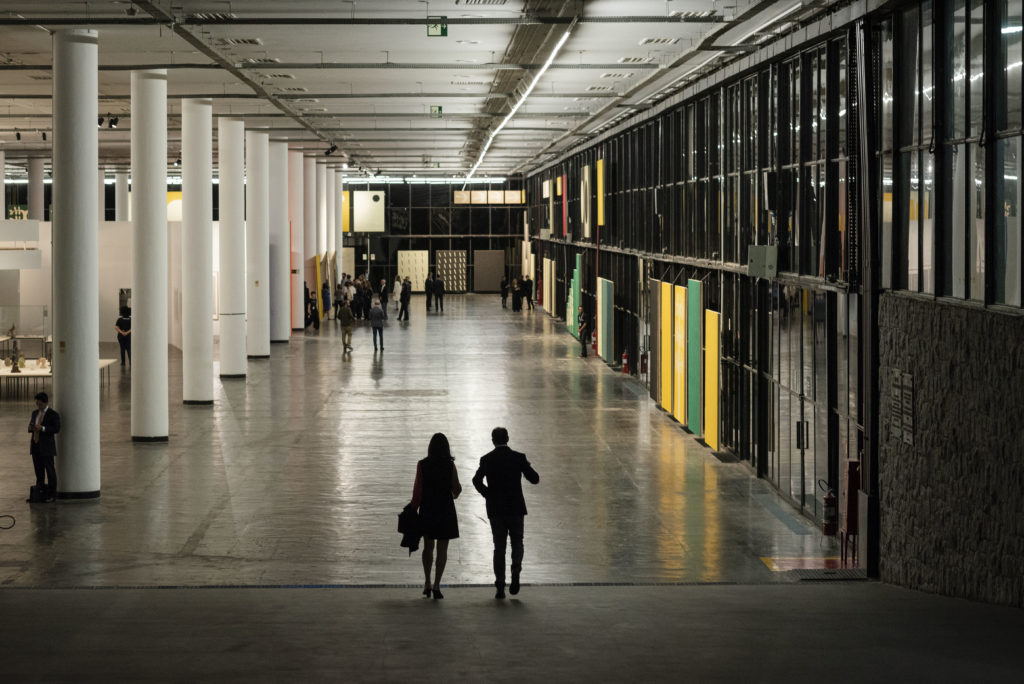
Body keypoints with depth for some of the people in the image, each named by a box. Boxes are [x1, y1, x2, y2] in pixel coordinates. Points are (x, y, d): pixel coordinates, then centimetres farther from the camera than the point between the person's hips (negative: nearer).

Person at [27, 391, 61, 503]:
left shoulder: (53, 414, -6)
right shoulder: (35, 413, 15)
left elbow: (57, 429, -13)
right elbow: (33, 427, 20)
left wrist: (42, 428, -23)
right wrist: (31, 428, -5)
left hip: (47, 447, -6)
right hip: (35, 446, 6)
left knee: (50, 470, -2)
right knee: (39, 471, 8)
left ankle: (52, 495, 3)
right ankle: (40, 494, 12)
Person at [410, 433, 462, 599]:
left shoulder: (422, 465, -5)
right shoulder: (450, 465, -7)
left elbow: (417, 491, -6)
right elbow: (457, 489, -6)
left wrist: (413, 510, 3)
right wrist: (454, 494, 18)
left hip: (427, 510, 1)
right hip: (445, 510, -1)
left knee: (428, 547, 17)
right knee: (442, 549, 4)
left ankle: (427, 583, 17)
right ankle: (436, 586, -1)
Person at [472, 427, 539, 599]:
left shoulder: (487, 459, -1)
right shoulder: (518, 458, -2)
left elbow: (477, 480, -12)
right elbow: (534, 479, -4)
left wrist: (486, 494, 3)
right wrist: (527, 467, 15)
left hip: (495, 509, 1)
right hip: (516, 508, 0)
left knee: (499, 547, 7)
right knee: (517, 543, 12)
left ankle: (500, 586, 1)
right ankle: (516, 570, -17)